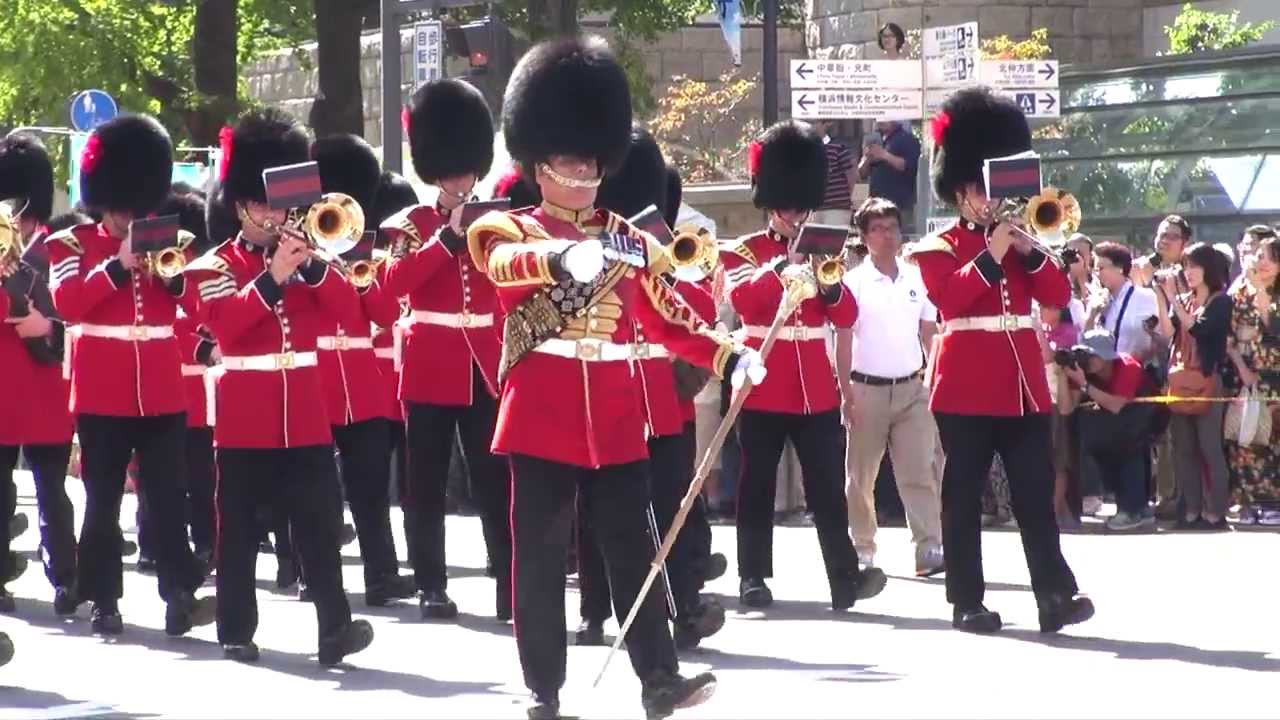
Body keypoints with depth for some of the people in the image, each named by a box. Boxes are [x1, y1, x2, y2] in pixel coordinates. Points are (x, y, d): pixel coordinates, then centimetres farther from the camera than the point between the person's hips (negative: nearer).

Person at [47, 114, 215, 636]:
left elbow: (201, 304, 2)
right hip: (103, 397, -2)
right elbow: (66, 302, -15)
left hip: (162, 394, 2)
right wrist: (118, 266, -21)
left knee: (168, 497, -3)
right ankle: (104, 602, 8)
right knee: (103, 502, 3)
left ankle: (180, 596, -8)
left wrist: (171, 274, -17)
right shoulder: (73, 244, 2)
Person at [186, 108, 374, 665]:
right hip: (244, 420, -3)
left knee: (320, 524, -3)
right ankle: (237, 632, 8)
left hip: (306, 415, 3)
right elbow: (224, 323, -17)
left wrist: (313, 266, -16)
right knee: (239, 530, 2)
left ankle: (335, 628, -6)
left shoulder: (303, 256, 11)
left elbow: (350, 313, -2)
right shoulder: (214, 265, 1)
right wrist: (273, 279, -25)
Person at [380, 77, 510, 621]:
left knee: (496, 481, 0)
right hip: (432, 367, -2)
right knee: (427, 485, 1)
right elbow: (396, 281, -17)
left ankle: (510, 585, -1)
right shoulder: (411, 224, 2)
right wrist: (449, 236, -19)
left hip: (485, 367, 2)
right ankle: (431, 586, 6)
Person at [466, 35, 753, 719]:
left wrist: (730, 356, -3)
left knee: (633, 551, 3)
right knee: (541, 556, 0)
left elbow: (667, 318, 13)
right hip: (542, 418, -3)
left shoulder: (628, 239, 14)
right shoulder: (509, 229, 1)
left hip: (615, 419, 3)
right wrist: (567, 256, -44)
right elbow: (508, 263, -23)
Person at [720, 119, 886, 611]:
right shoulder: (742, 252, 2)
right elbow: (740, 299, -18)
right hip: (763, 386, -3)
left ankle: (845, 578, -5)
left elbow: (847, 318, 4)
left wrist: (831, 284, -16)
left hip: (816, 388, 3)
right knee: (758, 488, 2)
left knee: (828, 487, -1)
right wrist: (780, 267, -30)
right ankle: (753, 579, 7)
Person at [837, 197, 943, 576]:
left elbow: (930, 334, 12)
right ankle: (862, 551, 14)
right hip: (868, 389, -2)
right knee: (861, 475, 5)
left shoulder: (917, 278, 6)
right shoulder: (854, 282, -3)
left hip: (912, 389, 2)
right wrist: (847, 394, -8)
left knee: (919, 472, -6)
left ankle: (929, 549, -12)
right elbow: (843, 341, -3)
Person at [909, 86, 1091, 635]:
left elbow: (1058, 296, 6)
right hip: (967, 387, -4)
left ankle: (1055, 597, -5)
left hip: (1024, 384, 4)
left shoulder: (1018, 240, 17)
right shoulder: (938, 248, 3)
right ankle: (967, 603, 3)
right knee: (964, 496, 0)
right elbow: (950, 295, -16)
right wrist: (991, 255, -19)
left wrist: (1029, 252, -8)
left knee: (1036, 493, 0)